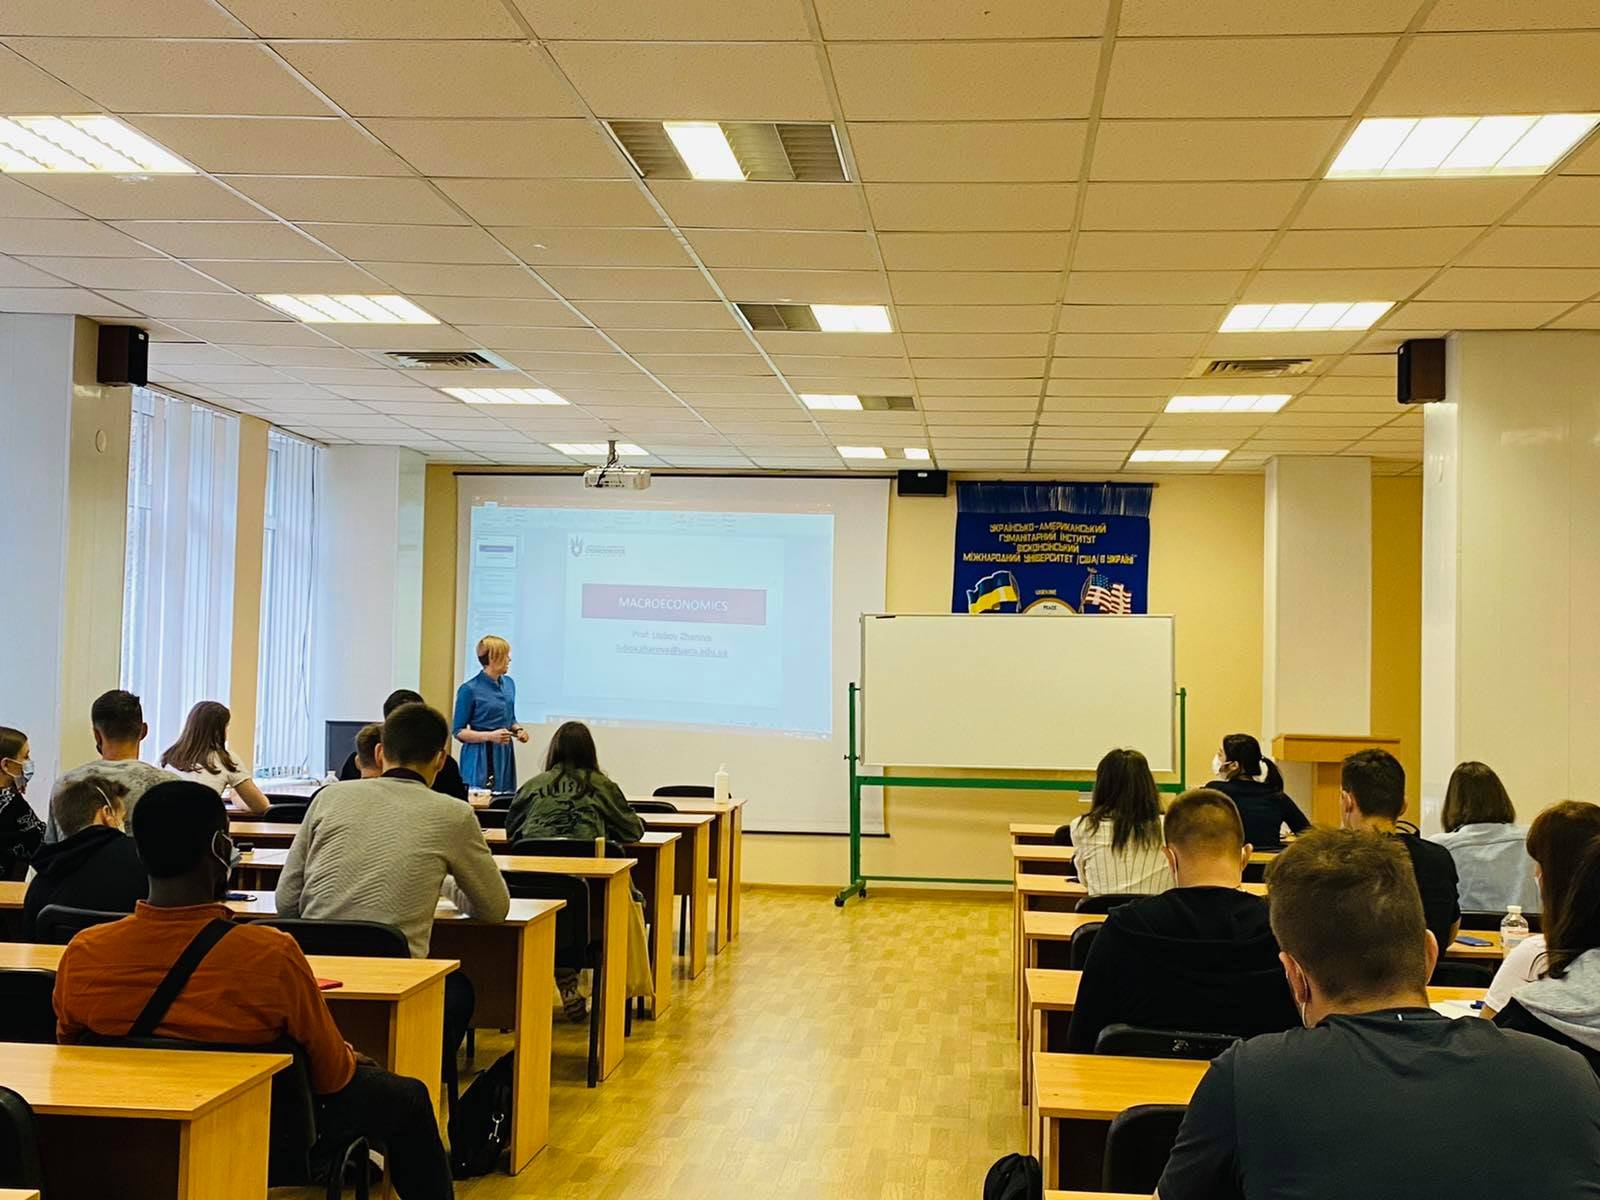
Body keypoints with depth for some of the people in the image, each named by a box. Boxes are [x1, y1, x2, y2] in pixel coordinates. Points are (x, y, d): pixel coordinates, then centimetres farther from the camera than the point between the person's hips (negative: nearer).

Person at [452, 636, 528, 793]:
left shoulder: (509, 683, 9)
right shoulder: (470, 689, -10)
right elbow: (458, 731, -8)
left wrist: (518, 730, 1)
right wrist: (490, 736, -20)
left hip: (505, 755, 6)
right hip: (481, 758, -6)